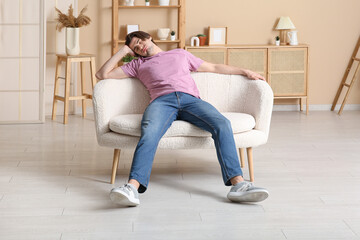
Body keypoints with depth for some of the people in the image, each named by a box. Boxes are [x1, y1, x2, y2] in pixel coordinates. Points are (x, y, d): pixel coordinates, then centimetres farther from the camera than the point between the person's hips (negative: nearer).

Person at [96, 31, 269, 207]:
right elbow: (102, 74, 28)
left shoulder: (180, 54, 37)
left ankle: (238, 184, -43)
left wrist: (245, 71, 34)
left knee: (222, 124, -30)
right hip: (161, 101, -1)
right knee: (149, 132, -38)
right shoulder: (138, 64, 33)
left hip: (190, 99, 1)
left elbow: (213, 67, 38)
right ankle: (132, 187, -59)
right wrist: (123, 51, 28)